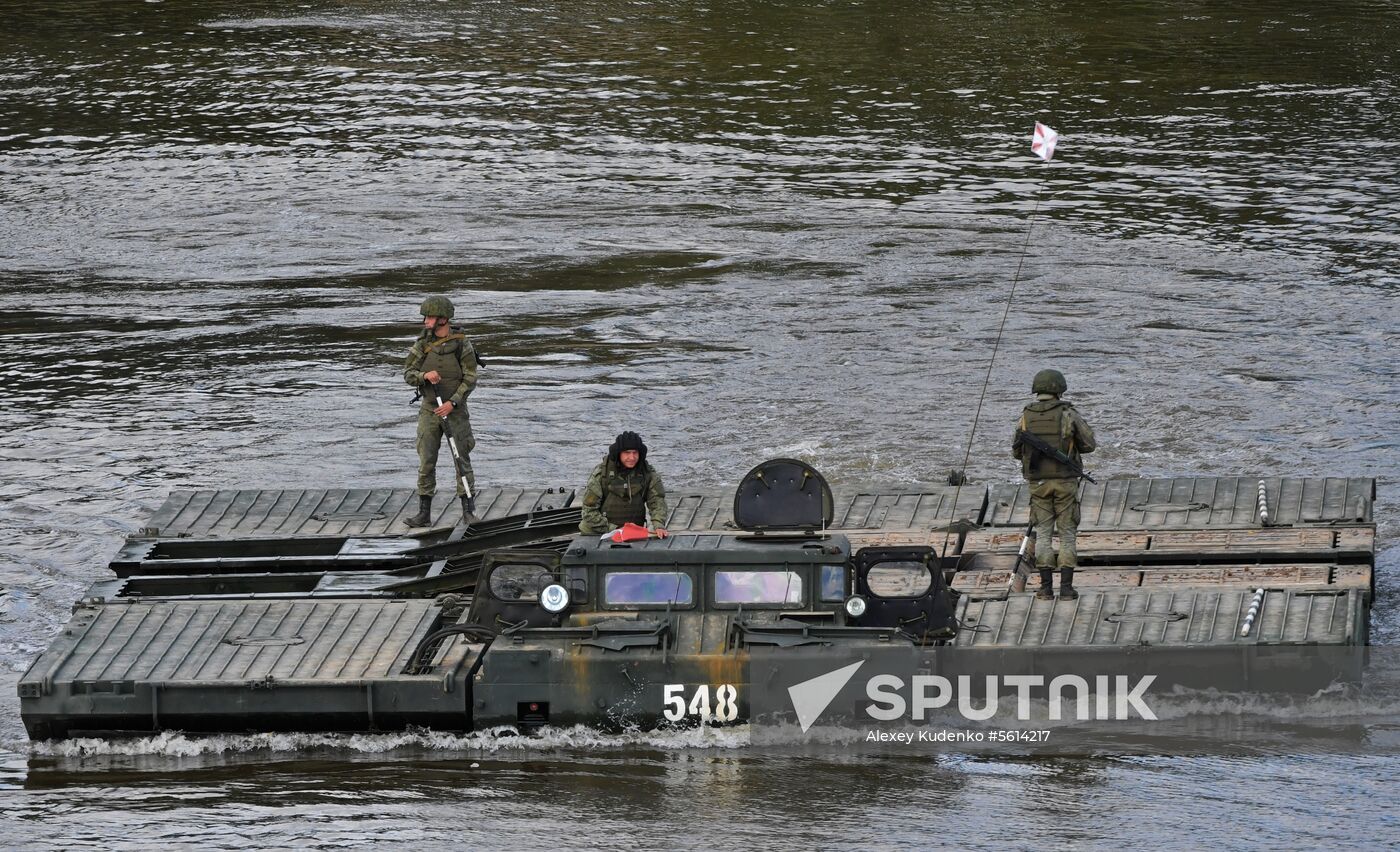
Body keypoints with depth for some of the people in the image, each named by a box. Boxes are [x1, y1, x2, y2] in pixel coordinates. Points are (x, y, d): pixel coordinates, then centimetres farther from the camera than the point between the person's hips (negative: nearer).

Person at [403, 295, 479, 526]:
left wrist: (452, 403, -19)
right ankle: (424, 512, 5)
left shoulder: (462, 344, -8)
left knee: (462, 460, -1)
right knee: (426, 462, 1)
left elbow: (470, 380, -9)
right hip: (429, 410, 3)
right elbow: (408, 375, 1)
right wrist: (425, 375, -21)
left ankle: (468, 511, 4)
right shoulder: (422, 344, 1)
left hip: (455, 409, -3)